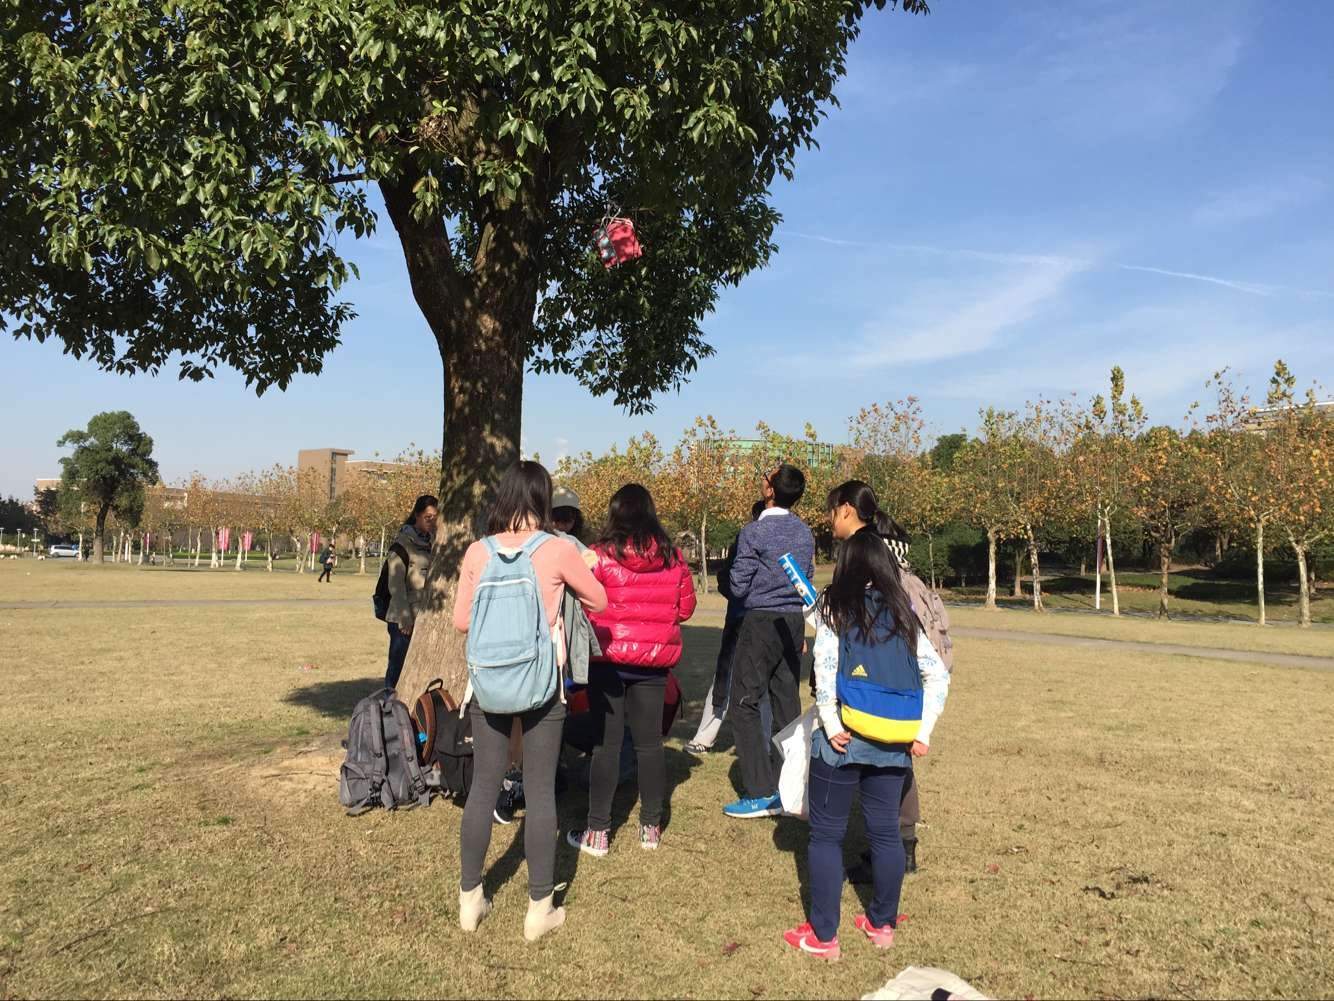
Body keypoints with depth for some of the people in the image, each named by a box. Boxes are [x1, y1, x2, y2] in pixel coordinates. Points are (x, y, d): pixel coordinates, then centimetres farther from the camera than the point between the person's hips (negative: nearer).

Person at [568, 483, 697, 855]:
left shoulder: (600, 555, -13)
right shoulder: (673, 557, -3)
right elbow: (685, 607, 6)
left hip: (608, 659, -3)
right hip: (654, 661, 3)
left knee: (606, 743, 6)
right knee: (649, 742, 13)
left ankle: (597, 832, 11)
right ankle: (651, 827, 23)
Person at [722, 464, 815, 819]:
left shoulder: (754, 532, -14)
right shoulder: (806, 533, 6)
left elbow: (739, 585, -9)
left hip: (761, 622, -7)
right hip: (795, 622, 7)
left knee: (745, 704, 0)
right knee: (787, 703, 11)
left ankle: (762, 793, -3)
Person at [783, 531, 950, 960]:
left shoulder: (834, 609, -4)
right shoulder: (902, 615, 7)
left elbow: (825, 668, -16)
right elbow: (937, 674, 2)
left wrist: (831, 724, -11)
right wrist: (923, 732, 3)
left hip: (845, 740, -4)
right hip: (894, 742, 4)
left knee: (827, 834, 7)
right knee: (885, 831, 16)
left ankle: (823, 936, 13)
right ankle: (882, 924, 30)